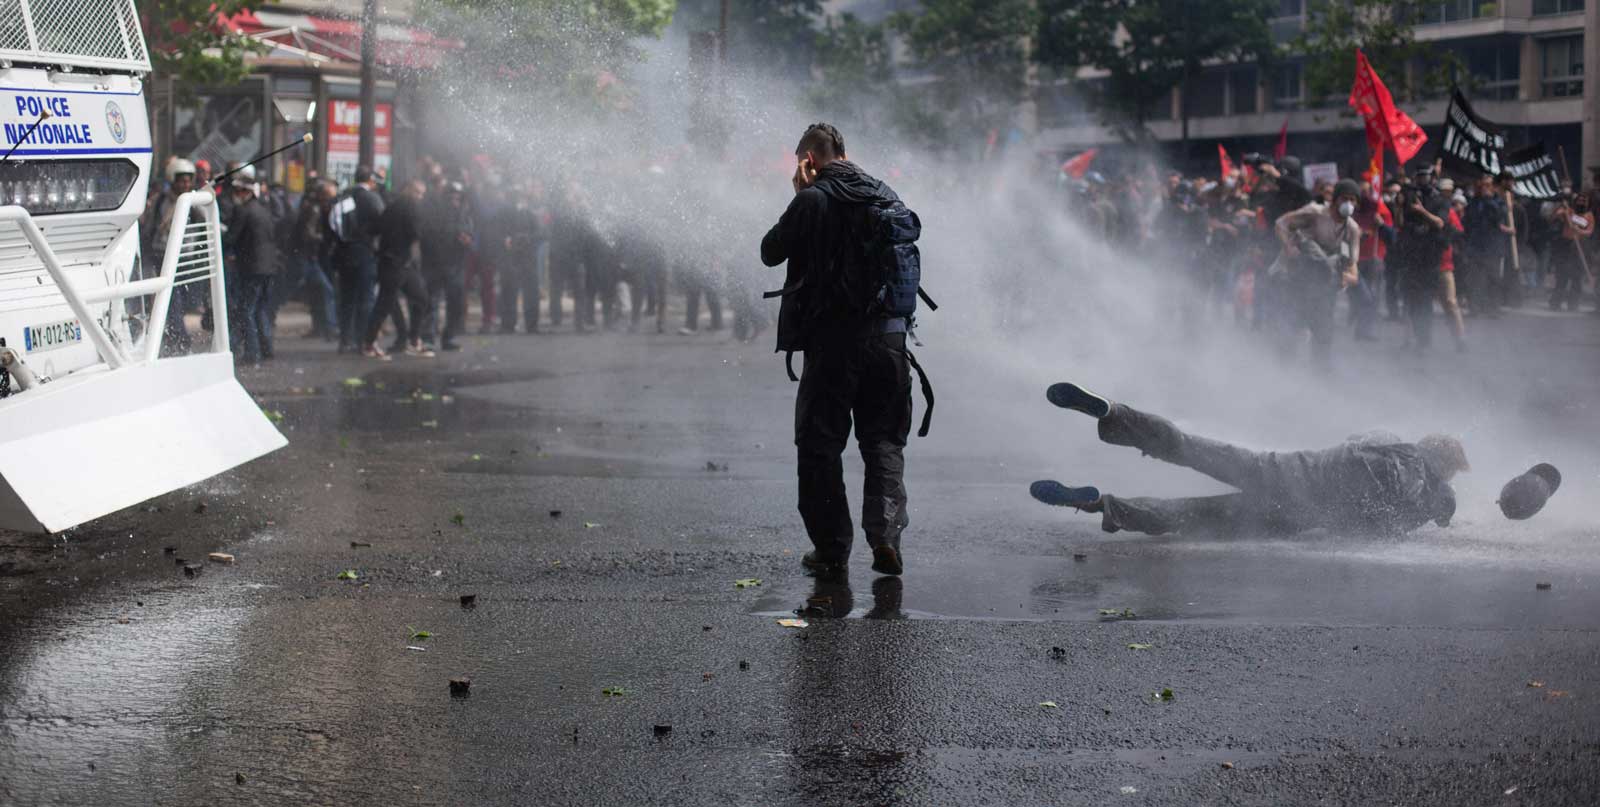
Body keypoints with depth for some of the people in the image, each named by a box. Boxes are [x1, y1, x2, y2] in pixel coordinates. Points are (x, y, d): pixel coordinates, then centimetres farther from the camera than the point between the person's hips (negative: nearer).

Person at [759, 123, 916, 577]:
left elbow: (770, 252, 2)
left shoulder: (812, 200, -8)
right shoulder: (886, 197, 7)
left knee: (820, 444, 7)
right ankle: (885, 534, -4)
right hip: (888, 335, 4)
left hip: (831, 339, -4)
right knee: (884, 441, 12)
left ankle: (832, 548, 7)